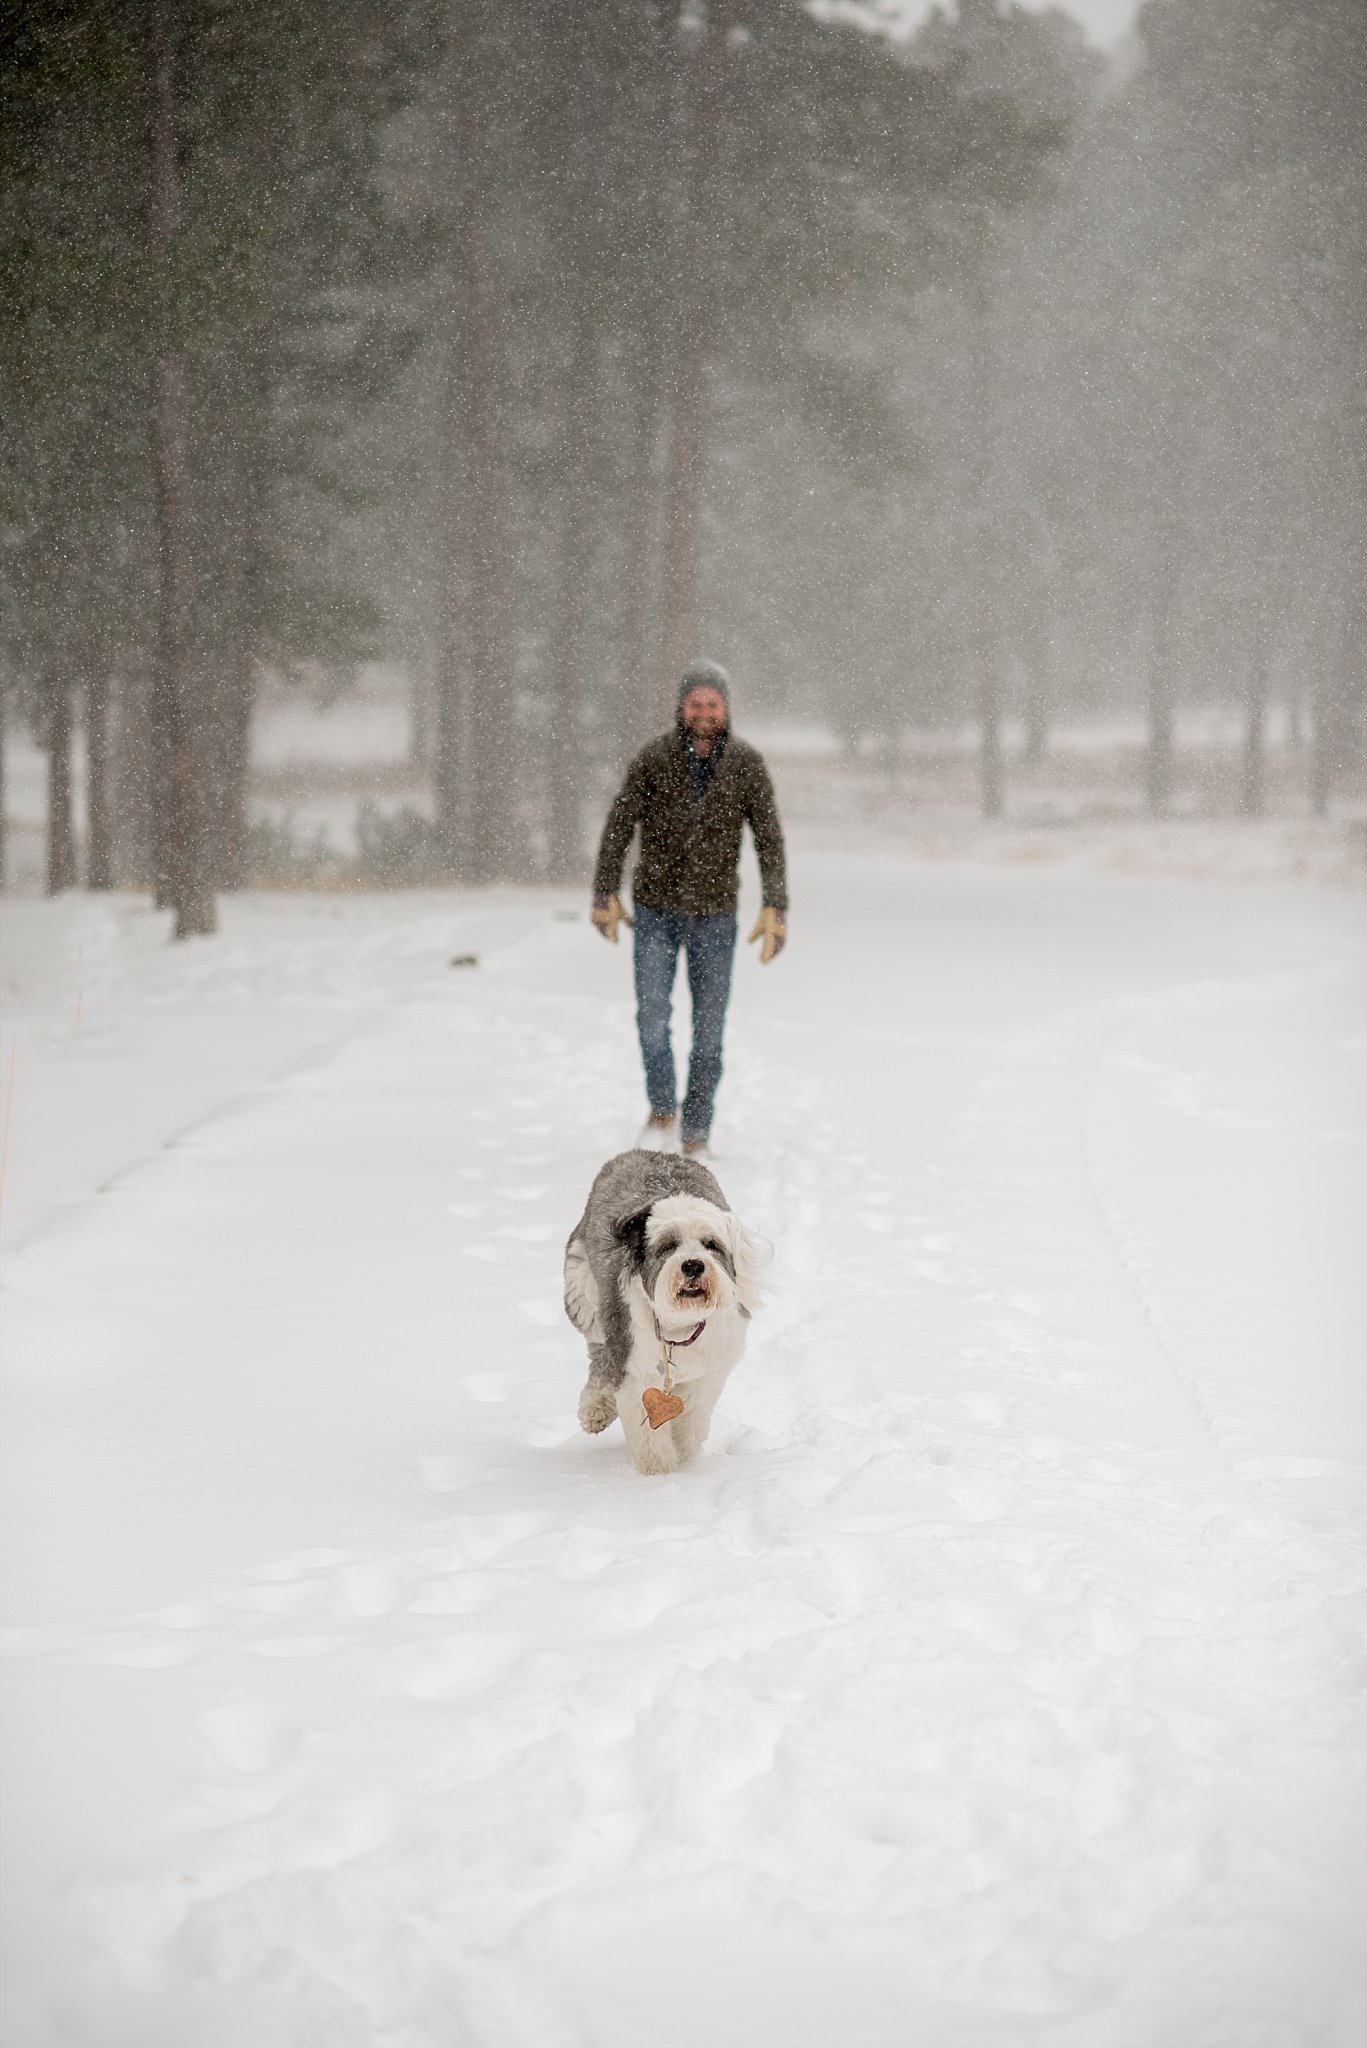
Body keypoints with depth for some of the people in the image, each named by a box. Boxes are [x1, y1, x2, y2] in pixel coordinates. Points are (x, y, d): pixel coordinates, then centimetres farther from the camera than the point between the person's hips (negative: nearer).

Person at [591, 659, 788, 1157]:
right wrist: (605, 895, -8)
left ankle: (695, 1133, 14)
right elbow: (618, 828, -3)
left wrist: (775, 909, -15)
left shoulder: (747, 764, -7)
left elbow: (769, 840, -7)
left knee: (709, 1027, 2)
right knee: (653, 1015, -12)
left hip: (714, 915, 1)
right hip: (657, 911, -1)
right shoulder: (653, 758, -9)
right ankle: (662, 1110, 12)